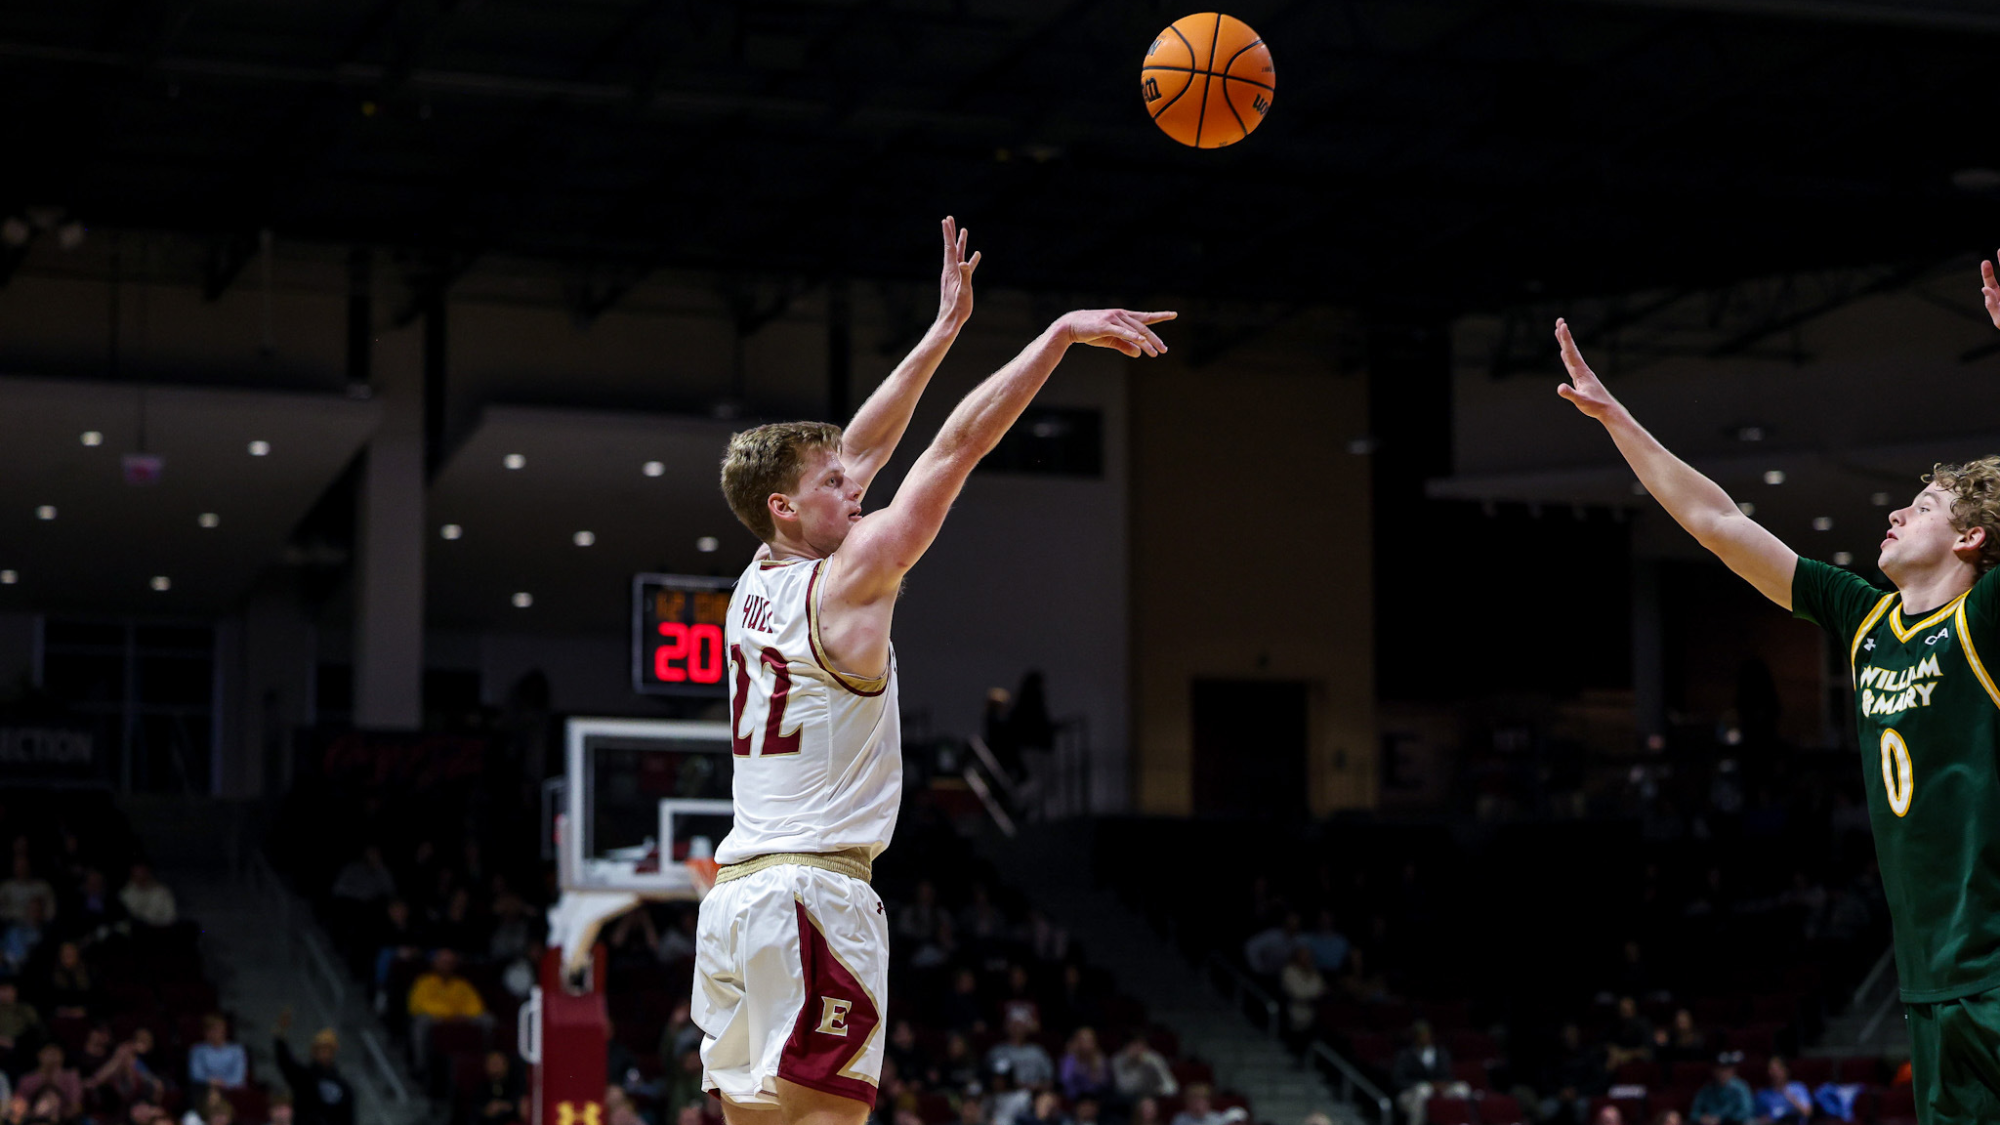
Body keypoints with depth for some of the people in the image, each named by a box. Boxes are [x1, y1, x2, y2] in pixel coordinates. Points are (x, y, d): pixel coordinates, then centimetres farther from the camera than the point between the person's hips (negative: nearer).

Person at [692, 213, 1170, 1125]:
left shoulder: (758, 583, 14)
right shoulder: (846, 578, -7)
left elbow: (863, 446, 21)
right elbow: (958, 446, -7)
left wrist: (944, 330, 26)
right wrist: (1063, 332, -5)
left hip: (732, 894, 8)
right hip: (813, 892, -8)